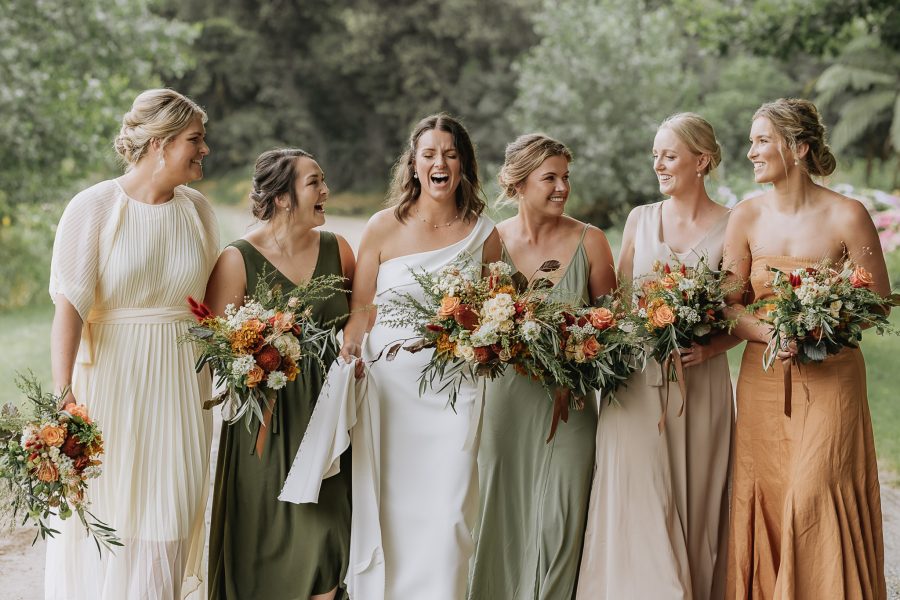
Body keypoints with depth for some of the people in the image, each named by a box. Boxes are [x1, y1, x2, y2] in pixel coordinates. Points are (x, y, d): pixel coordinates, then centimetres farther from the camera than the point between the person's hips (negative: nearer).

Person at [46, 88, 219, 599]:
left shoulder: (197, 210, 5)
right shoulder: (94, 207, -10)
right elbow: (70, 303, -17)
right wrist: (62, 395, -25)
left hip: (181, 384, 4)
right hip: (111, 379, -4)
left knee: (166, 520, 7)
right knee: (103, 519, 4)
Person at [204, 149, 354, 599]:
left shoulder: (336, 249, 5)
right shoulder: (238, 259, -7)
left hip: (327, 414, 4)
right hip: (266, 416, -3)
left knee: (326, 531, 2)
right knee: (265, 538, 3)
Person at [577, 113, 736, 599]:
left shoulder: (731, 227, -1)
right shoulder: (640, 219, 8)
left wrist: (708, 348, -15)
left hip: (700, 383, -2)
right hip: (636, 379, 2)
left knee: (694, 501, 4)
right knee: (637, 502, -3)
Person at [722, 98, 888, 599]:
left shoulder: (846, 215, -8)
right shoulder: (747, 217, 1)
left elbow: (879, 301, -3)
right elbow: (728, 305, 2)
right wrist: (767, 332, -18)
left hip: (830, 378, -3)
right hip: (763, 380, 3)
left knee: (817, 501, -7)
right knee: (764, 503, 5)